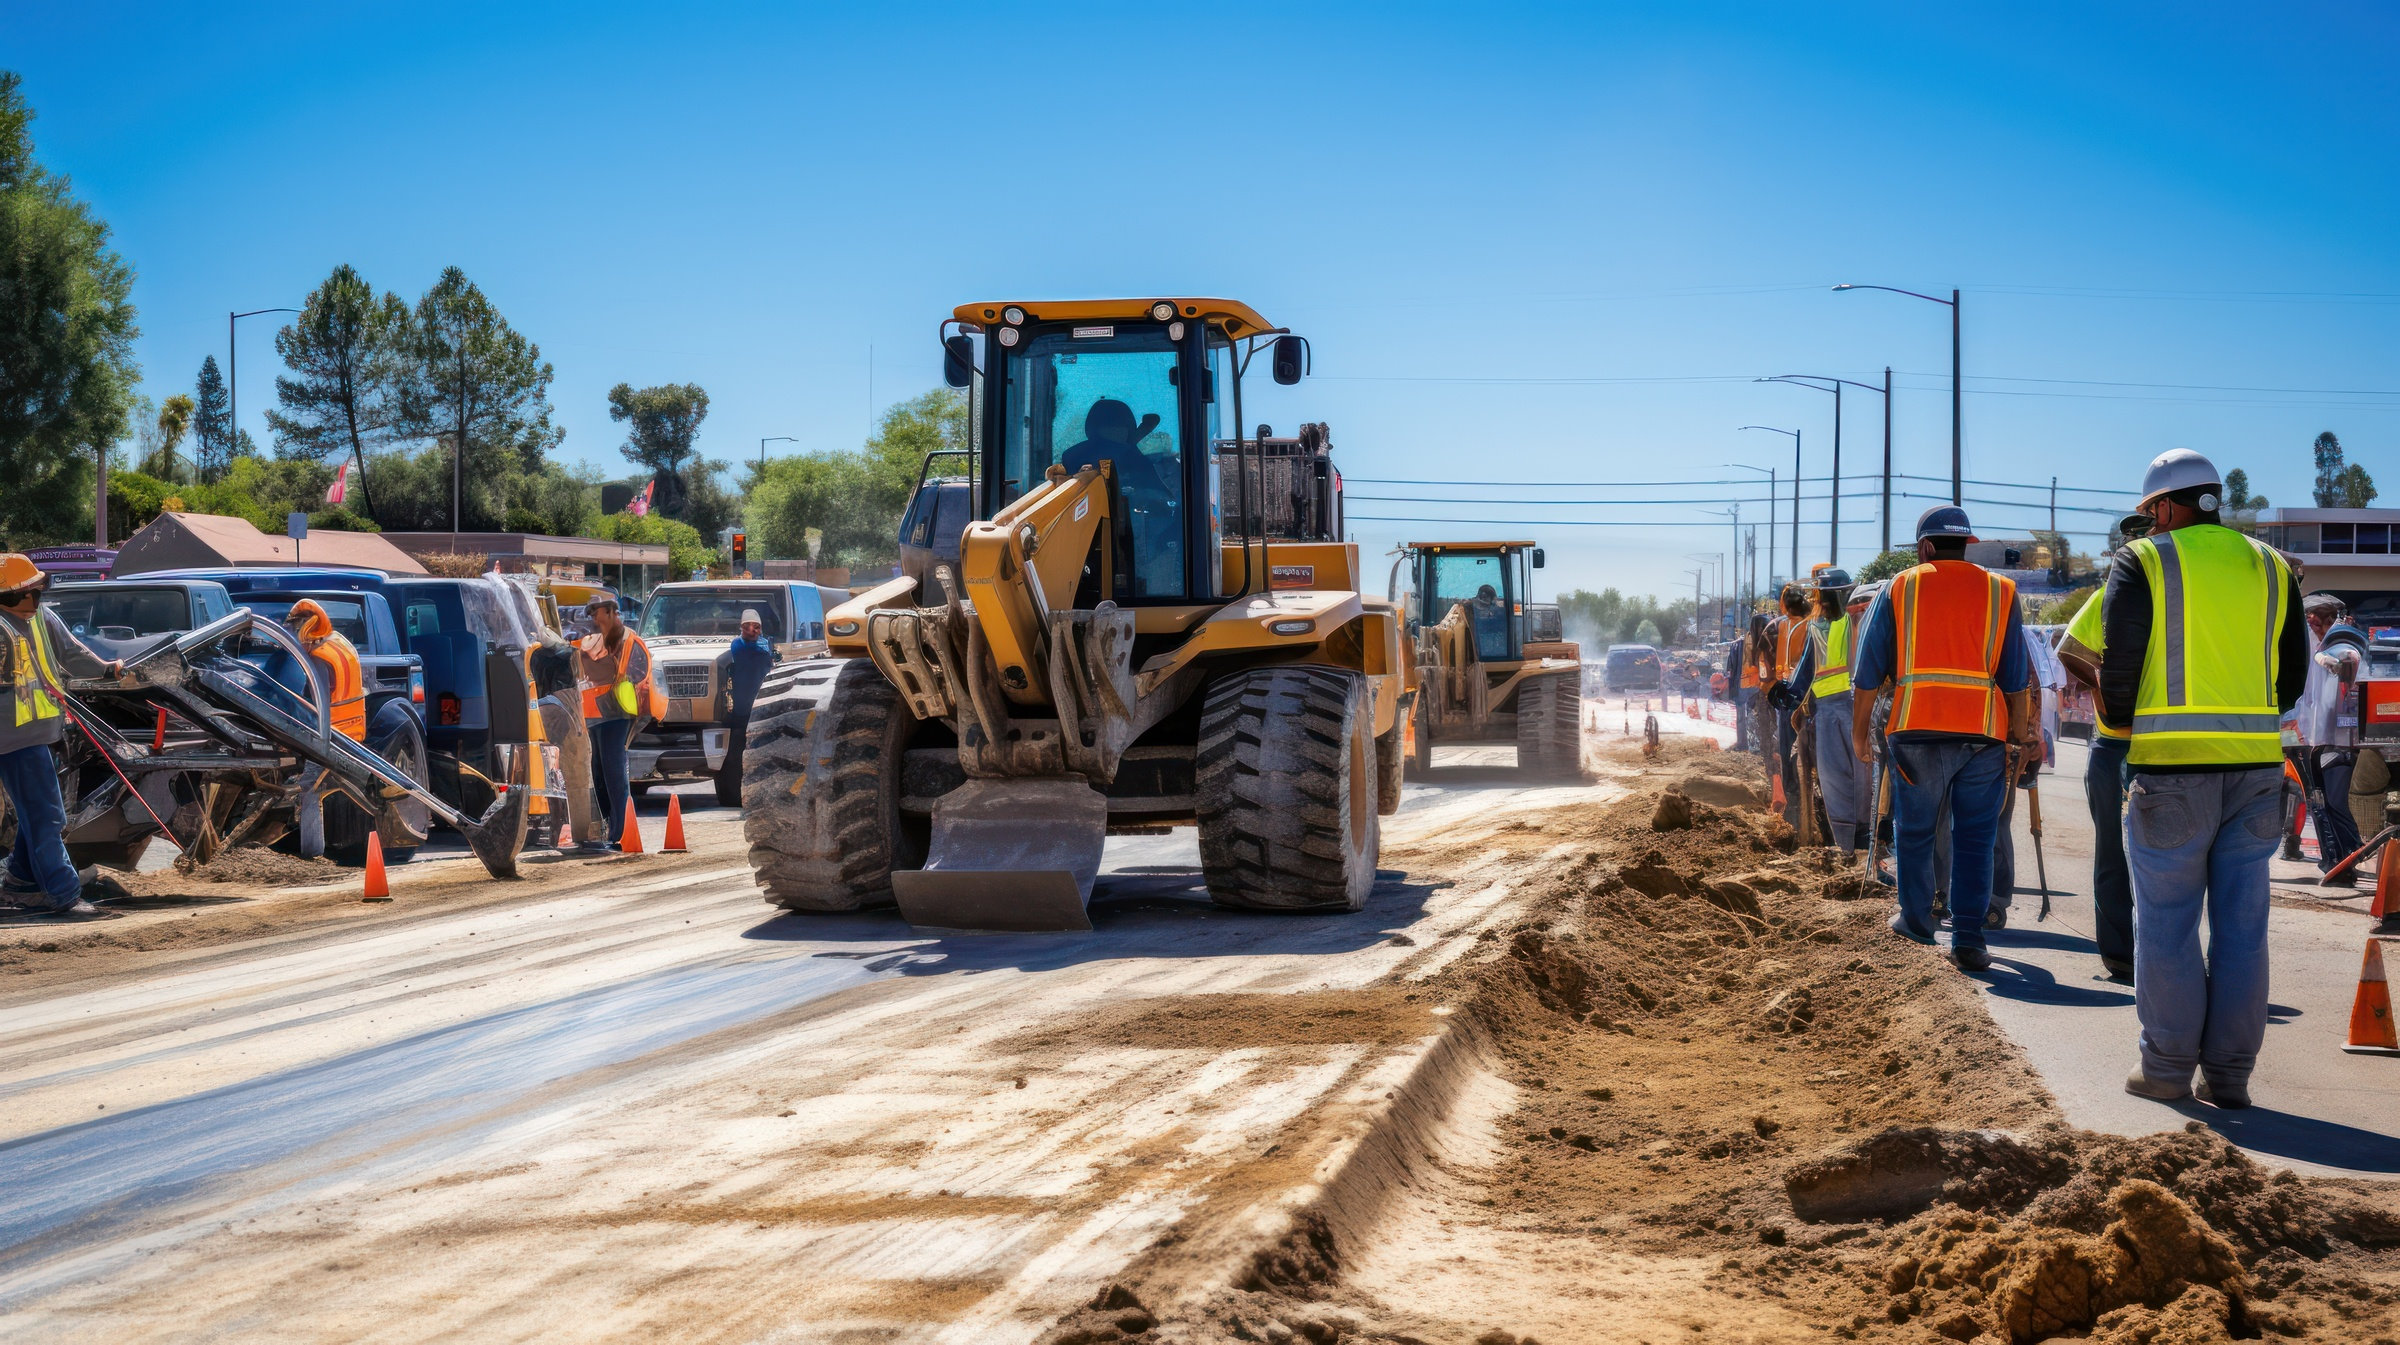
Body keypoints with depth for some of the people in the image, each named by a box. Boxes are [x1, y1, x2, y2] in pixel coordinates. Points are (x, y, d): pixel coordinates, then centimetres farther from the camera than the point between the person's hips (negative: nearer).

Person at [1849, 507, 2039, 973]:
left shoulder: (1900, 587, 6)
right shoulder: (2000, 592, 9)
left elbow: (1869, 669, 5)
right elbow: (2017, 676, 7)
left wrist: (1859, 727, 13)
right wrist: (2021, 734, 13)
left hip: (1917, 731, -1)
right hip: (1984, 734, 1)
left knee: (1914, 831, 15)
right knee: (1974, 839, 4)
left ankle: (1916, 921, 25)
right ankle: (1968, 939, 0)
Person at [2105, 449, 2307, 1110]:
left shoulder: (2143, 563, -1)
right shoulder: (2270, 567, 12)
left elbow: (2118, 666, -5)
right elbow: (2292, 676, 15)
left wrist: (2121, 723, 13)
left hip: (2172, 765, -4)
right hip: (2257, 765, 4)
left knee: (2167, 920, 4)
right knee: (2241, 923, 7)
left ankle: (2168, 1065, 7)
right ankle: (2229, 1073, 8)